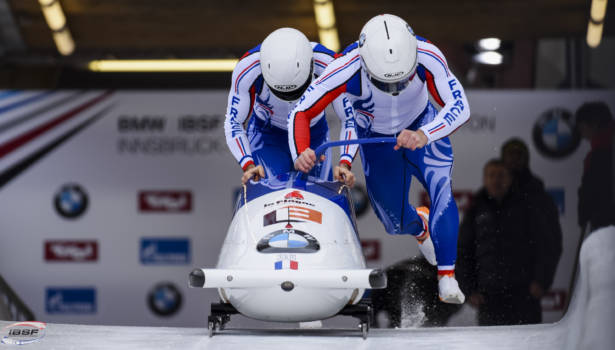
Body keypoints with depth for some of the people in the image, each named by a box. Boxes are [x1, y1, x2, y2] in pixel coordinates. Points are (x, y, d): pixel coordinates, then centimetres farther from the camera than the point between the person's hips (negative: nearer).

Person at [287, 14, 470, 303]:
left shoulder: (427, 57, -35)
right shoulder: (346, 70, -37)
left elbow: (460, 106, -34)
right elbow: (300, 113, -29)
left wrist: (423, 136, -52)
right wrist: (301, 154, -47)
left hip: (421, 127, -1)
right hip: (376, 139, 1)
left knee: (441, 189, -28)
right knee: (397, 224, 10)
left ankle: (447, 279, -22)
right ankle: (419, 225, 48)